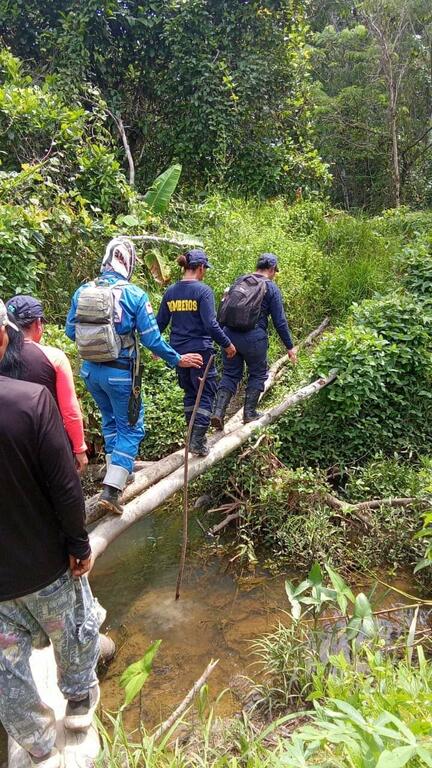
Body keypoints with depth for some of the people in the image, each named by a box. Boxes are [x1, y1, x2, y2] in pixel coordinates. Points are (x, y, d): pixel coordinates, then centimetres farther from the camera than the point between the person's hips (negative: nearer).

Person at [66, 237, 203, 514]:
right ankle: (112, 489, 2)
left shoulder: (82, 291, -3)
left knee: (110, 420, 26)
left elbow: (71, 331, 5)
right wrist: (178, 360, 0)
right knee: (130, 428, 9)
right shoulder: (135, 295, -16)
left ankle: (116, 468, 40)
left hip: (91, 370, 5)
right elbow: (152, 339, -14)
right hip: (120, 373, -5)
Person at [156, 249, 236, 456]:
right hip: (200, 350, -6)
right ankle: (198, 441, -1)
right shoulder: (203, 290, -12)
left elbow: (160, 323, 9)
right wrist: (227, 344, -6)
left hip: (178, 351, 6)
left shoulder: (171, 291, 5)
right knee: (206, 394, 5)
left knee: (190, 392, 19)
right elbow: (211, 325, -18)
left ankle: (194, 436, 26)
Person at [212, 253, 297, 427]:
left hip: (230, 335, 4)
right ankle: (249, 413, 15)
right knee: (257, 374, 15)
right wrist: (290, 347, 5)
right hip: (254, 338, -4)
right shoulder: (271, 288, -1)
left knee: (230, 374, 12)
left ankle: (218, 412, -1)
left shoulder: (239, 281, 13)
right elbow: (279, 322, -3)